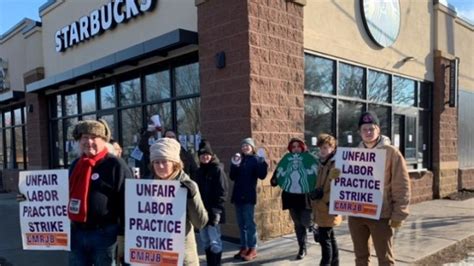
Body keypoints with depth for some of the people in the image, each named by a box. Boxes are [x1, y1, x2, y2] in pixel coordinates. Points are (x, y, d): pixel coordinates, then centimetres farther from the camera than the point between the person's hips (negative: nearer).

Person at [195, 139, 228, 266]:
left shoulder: (218, 169, -7)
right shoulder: (199, 171, 13)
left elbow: (222, 192, -11)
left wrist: (216, 210, -18)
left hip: (213, 212, -7)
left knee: (214, 242, -8)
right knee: (205, 242, 13)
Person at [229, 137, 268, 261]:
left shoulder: (256, 159, -2)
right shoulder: (238, 159, 12)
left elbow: (262, 175, -15)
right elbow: (232, 177, 5)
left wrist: (262, 162, -27)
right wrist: (234, 165, -9)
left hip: (249, 195, -6)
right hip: (238, 195, 6)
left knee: (249, 222, -3)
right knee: (241, 223, 11)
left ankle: (252, 249, 3)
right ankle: (244, 247, 19)